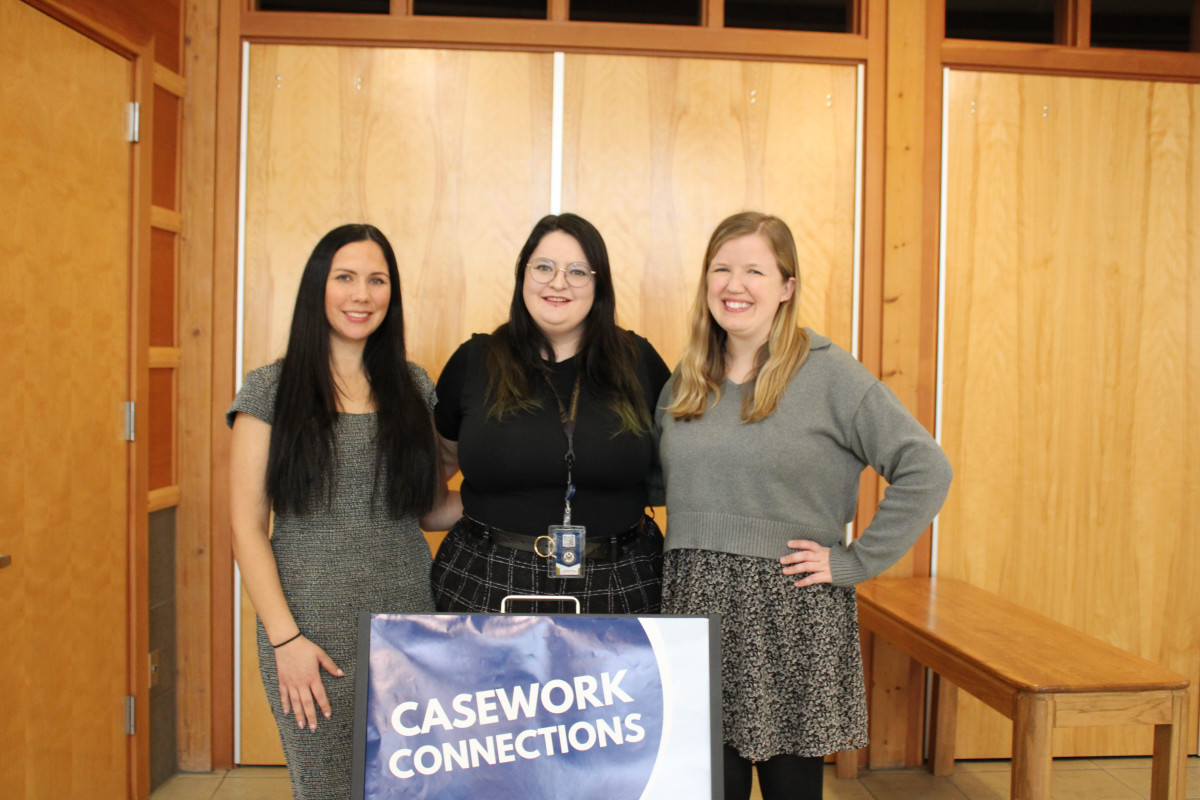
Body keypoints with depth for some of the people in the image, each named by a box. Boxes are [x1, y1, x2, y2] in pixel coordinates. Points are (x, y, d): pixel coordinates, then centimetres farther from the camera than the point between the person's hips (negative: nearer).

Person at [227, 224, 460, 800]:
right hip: (313, 629, -3)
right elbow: (248, 527, -2)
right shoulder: (271, 388, -1)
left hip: (410, 618, 3)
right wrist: (285, 637, -8)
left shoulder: (413, 386, 8)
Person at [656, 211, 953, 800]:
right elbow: (661, 477, 24)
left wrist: (854, 561, -11)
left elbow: (925, 470, -9)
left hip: (791, 617, -4)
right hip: (695, 605, 4)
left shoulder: (829, 375, -5)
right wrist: (692, 546, 8)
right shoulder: (687, 380, 10)